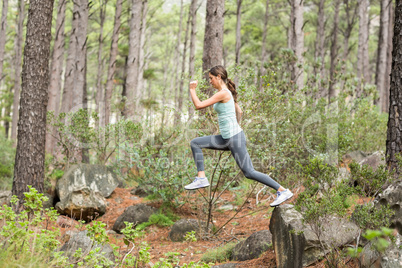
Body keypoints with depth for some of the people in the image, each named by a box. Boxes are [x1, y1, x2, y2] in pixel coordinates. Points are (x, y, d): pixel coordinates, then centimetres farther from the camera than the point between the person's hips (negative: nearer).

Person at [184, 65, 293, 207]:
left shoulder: (223, 93, -16)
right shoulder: (227, 93, 12)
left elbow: (199, 105, -17)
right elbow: (239, 112, 23)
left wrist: (192, 89, -3)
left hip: (235, 138, -10)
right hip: (227, 138, 10)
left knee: (249, 173, -6)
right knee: (195, 143, 9)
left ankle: (283, 191, -1)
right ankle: (201, 178, 7)